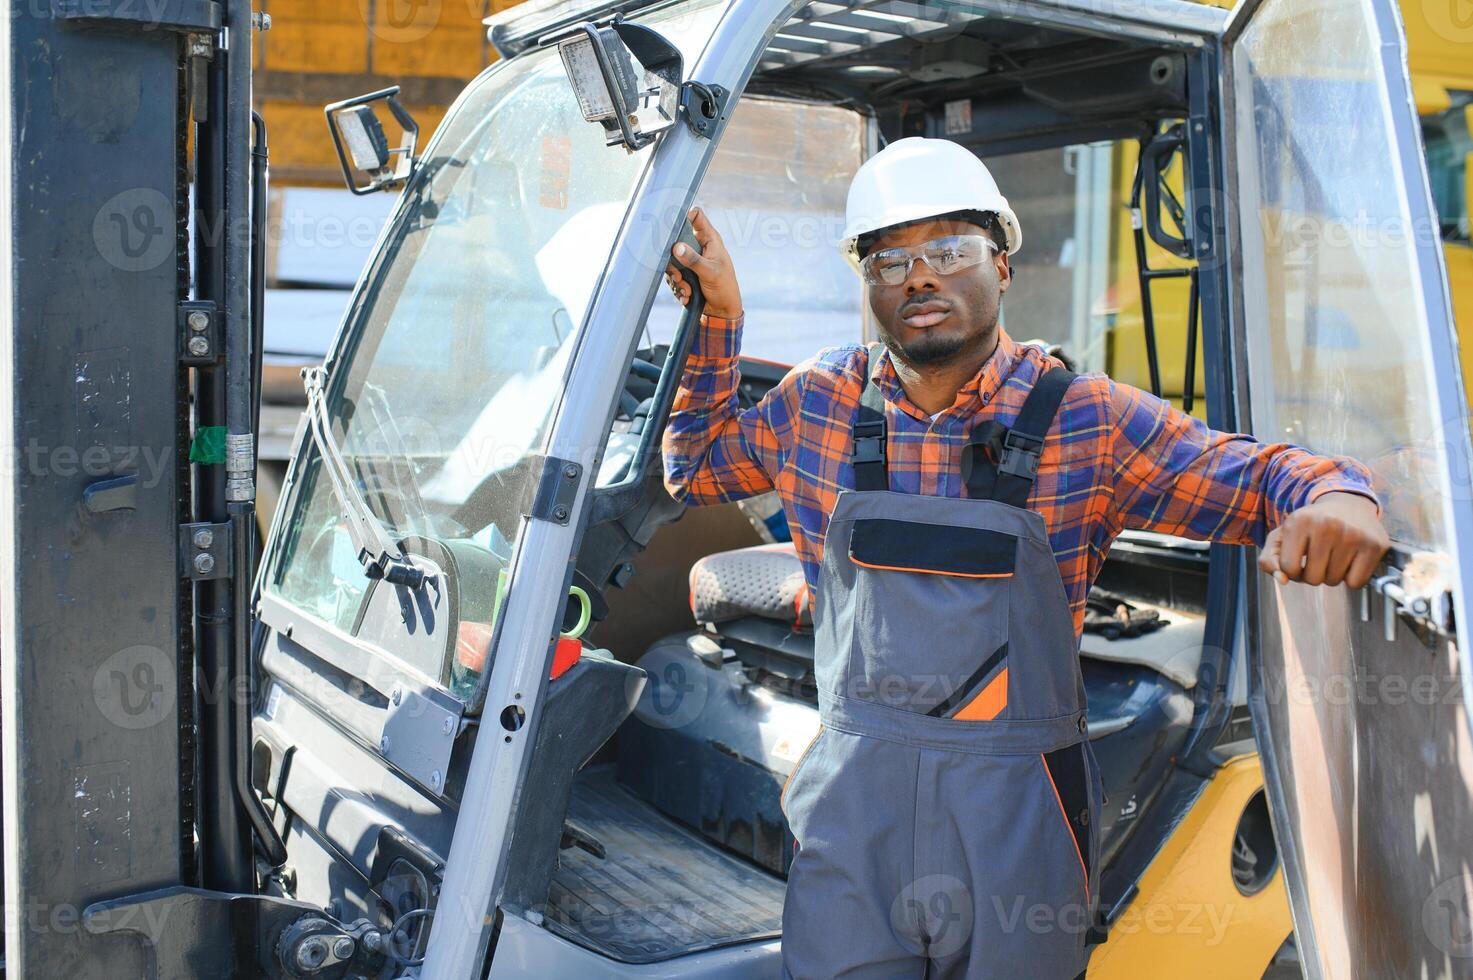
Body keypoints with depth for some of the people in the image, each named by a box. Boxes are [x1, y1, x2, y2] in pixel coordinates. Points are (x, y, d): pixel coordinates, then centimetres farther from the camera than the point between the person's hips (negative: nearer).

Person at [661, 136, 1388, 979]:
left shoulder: (1087, 421, -6)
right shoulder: (821, 402, 2)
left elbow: (1260, 477, -3)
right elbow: (696, 466, 16)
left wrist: (1338, 496, -26)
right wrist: (718, 321, 4)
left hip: (1017, 814, -1)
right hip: (855, 801, 1)